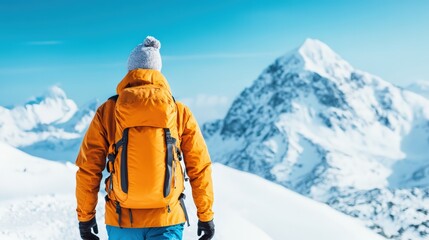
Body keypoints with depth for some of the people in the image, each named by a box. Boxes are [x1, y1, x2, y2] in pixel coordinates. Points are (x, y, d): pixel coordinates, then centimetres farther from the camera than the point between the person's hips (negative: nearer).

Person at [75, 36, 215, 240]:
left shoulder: (107, 111, -1)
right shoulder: (180, 112, -1)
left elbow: (88, 169, -1)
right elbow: (200, 169, 1)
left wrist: (85, 217, 10)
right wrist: (206, 216, 10)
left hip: (121, 219, 1)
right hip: (167, 219, -1)